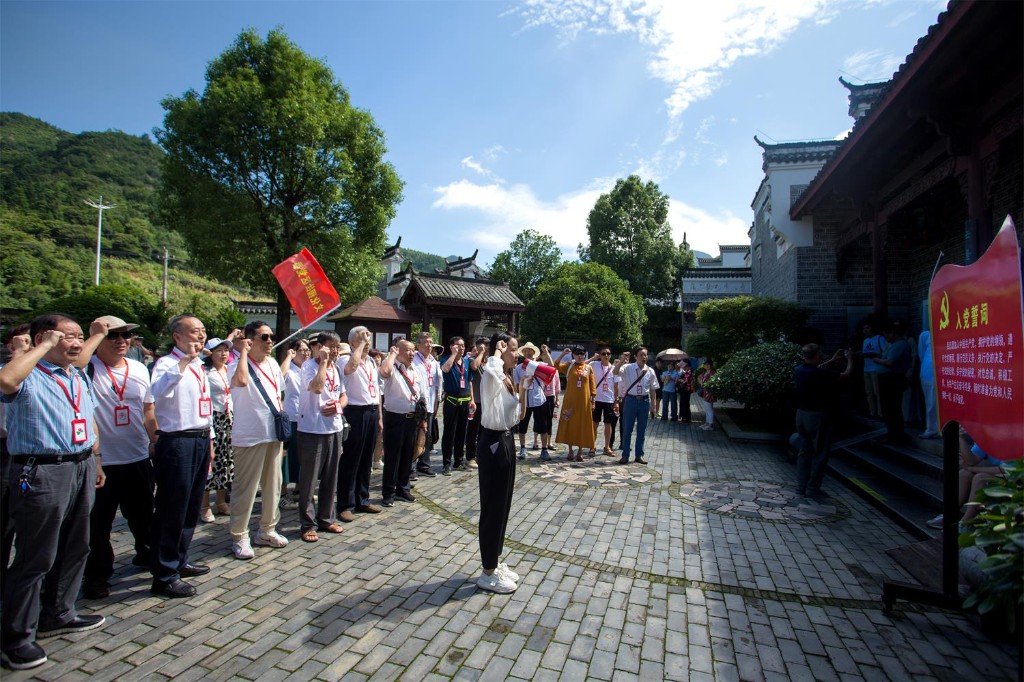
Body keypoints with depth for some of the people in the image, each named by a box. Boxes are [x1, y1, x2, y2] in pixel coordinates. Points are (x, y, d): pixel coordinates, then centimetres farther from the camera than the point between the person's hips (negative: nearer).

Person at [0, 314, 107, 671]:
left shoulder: (80, 377, 14)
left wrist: (96, 462, 19)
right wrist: (45, 346, -23)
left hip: (82, 468, 8)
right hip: (42, 472, -8)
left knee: (74, 548, 18)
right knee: (35, 557, 1)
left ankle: (58, 614, 35)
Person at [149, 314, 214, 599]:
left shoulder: (199, 367, 15)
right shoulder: (167, 364, -11)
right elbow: (159, 391, -34)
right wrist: (185, 360, -39)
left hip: (201, 440, 9)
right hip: (177, 442, -9)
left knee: (192, 507, 18)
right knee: (172, 510, 0)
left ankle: (179, 561, 33)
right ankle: (164, 575, 13)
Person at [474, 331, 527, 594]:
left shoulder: (507, 379, 12)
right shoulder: (491, 377, -15)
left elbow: (519, 415, 15)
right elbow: (493, 366, -43)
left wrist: (522, 387, 3)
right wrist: (498, 350, -22)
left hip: (505, 441, 10)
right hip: (492, 443, -9)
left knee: (503, 506, 17)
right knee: (492, 507, 1)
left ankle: (495, 562, 32)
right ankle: (488, 573, 16)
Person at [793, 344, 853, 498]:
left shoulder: (799, 370, -1)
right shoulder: (821, 373, -22)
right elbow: (846, 375, -6)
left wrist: (833, 360, 27)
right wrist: (850, 360, 12)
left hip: (801, 414, 7)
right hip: (818, 416, -7)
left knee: (805, 451, 15)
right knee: (820, 454, 6)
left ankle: (801, 487, 18)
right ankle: (812, 489, 11)